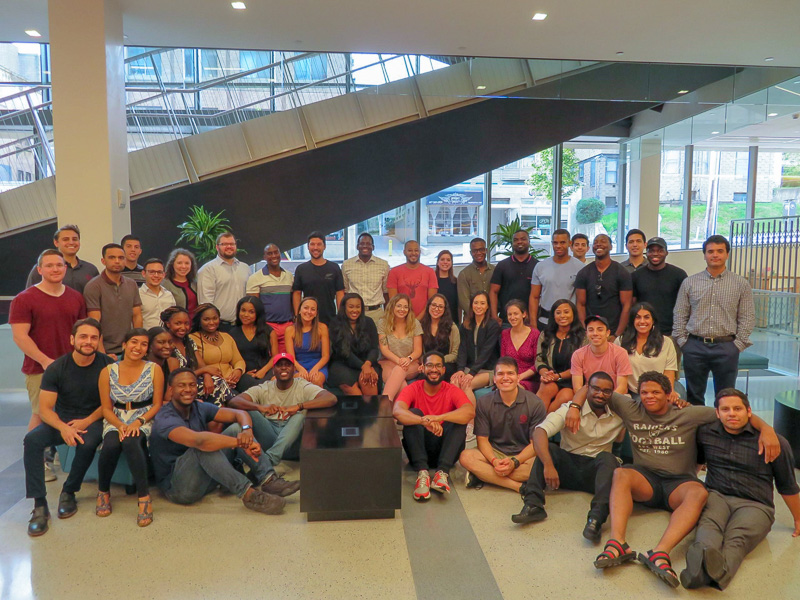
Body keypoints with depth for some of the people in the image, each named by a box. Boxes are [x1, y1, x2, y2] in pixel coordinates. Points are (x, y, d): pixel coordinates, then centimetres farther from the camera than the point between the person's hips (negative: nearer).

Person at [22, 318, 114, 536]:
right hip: (61, 421, 2)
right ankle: (39, 505, -20)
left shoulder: (107, 365, -9)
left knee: (88, 443, -34)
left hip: (93, 420, -2)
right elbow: (45, 409, -7)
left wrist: (87, 421, -17)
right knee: (32, 440, -26)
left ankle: (68, 493, -9)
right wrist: (63, 427, -26)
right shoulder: (56, 368, -7)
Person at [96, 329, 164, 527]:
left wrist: (138, 422, -15)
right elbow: (106, 409, 5)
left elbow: (157, 405, 1)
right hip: (115, 421, 2)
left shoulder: (154, 370, 1)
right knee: (111, 445, -32)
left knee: (130, 442, -35)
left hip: (144, 420, -2)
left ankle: (144, 497, -28)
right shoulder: (108, 372, 5)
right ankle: (103, 491, -4)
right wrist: (120, 425, -13)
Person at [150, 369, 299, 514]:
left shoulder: (199, 408, 4)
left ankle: (269, 480, -23)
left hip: (206, 479, 7)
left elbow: (240, 414, -2)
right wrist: (241, 443, -42)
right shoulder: (165, 419, -19)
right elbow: (198, 440, -39)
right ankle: (248, 494, -35)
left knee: (236, 428, -8)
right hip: (177, 488, -7)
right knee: (203, 447, -34)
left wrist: (247, 430, -26)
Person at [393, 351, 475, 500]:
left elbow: (470, 412, -25)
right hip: (418, 449, 0)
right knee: (414, 414, -23)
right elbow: (397, 411, -26)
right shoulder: (413, 389, -5)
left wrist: (439, 418, -41)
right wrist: (424, 421, -45)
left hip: (444, 450, 1)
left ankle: (442, 472, -35)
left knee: (459, 420, -22)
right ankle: (422, 472, -35)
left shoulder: (452, 391, -4)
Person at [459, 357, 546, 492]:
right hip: (494, 453, 1)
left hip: (523, 455, -1)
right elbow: (482, 438, -3)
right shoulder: (484, 402, -1)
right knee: (466, 457, -28)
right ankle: (519, 486, -30)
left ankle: (485, 476, -25)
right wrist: (494, 461, -22)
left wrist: (514, 462, -23)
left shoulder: (535, 403, -6)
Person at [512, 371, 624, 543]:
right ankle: (533, 505, -36)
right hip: (568, 463, 0)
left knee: (608, 458, -30)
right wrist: (548, 465, -38)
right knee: (548, 448, -27)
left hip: (596, 471, 1)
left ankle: (597, 517, -46)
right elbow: (539, 432, -23)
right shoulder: (569, 409, -9)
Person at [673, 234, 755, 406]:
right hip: (694, 347, 1)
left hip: (726, 347, -1)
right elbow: (679, 315, 6)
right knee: (694, 397, 9)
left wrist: (738, 344, -5)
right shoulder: (689, 282, 6)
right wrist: (682, 342, -2)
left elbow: (747, 317, 2)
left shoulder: (741, 284, 4)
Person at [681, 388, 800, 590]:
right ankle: (705, 557, -68)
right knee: (708, 524, -36)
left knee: (736, 540, -36)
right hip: (716, 495, 2)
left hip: (753, 505, -1)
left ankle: (719, 571, -67)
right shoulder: (705, 433, 10)